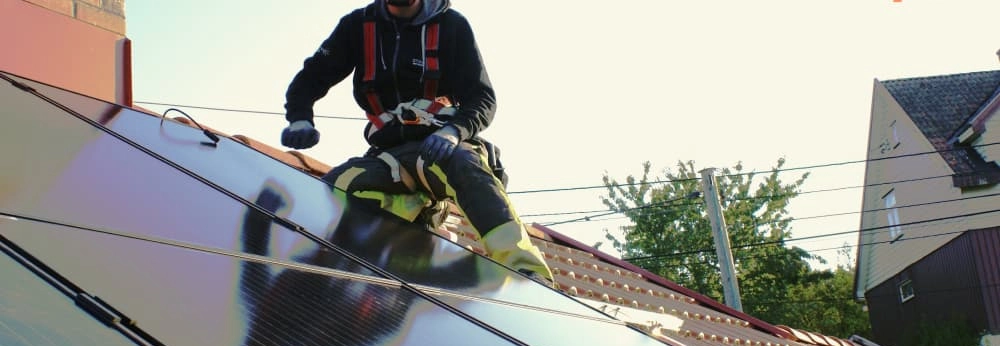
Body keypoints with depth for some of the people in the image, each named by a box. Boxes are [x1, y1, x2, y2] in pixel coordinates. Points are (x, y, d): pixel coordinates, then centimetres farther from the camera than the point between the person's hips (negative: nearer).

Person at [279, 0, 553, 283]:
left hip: (445, 143, -4)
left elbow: (483, 98, -3)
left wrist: (454, 131, -26)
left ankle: (529, 275, -51)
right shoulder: (357, 26, 8)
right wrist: (300, 119, -11)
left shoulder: (451, 25, 0)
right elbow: (311, 78, 12)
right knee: (335, 186, -24)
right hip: (391, 152, 4)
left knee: (463, 164, -39)